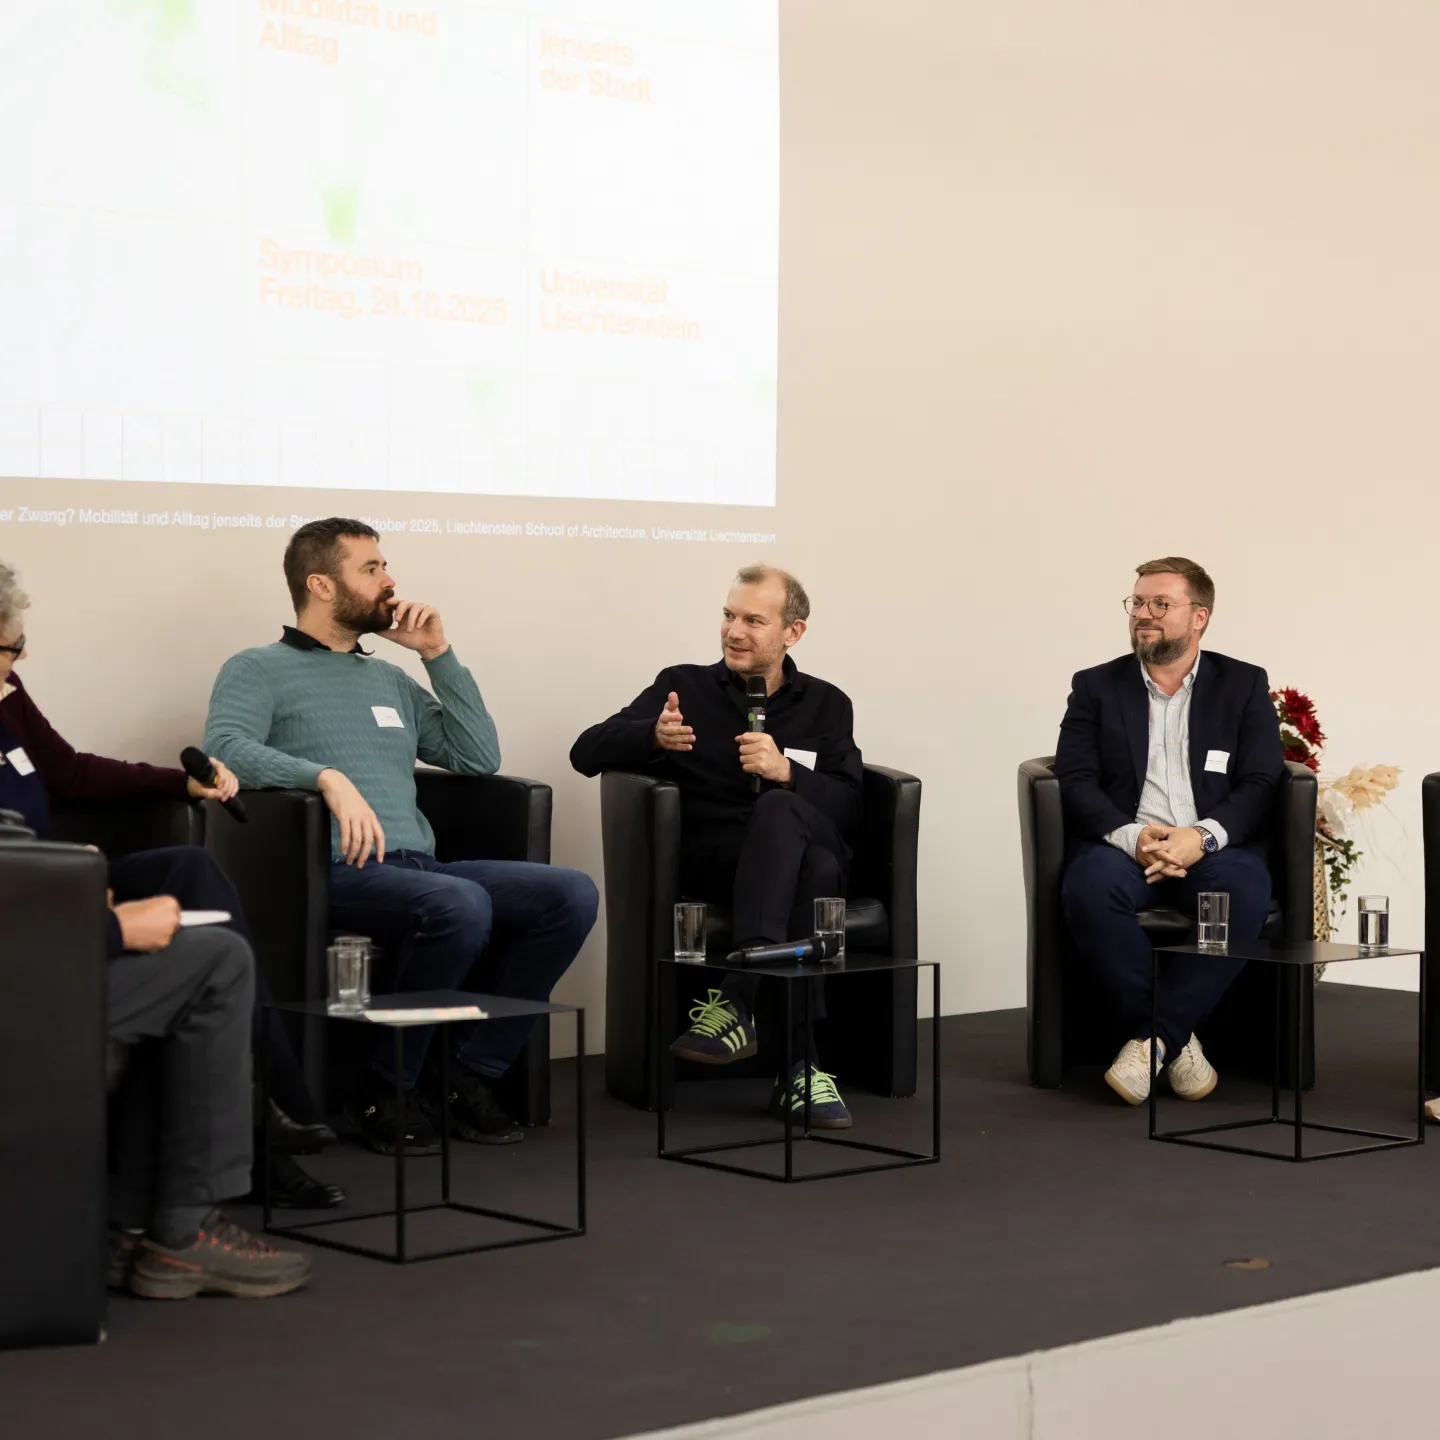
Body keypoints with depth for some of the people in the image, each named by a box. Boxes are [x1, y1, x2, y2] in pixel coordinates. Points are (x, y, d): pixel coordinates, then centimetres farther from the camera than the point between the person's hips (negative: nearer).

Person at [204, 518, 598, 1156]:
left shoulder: (390, 680, 28)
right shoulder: (258, 670, 9)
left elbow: (480, 758, 21)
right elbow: (225, 748, -12)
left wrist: (439, 654, 16)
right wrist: (329, 777, -24)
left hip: (420, 865, 7)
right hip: (338, 872, -7)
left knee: (572, 894, -16)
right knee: (461, 905, -36)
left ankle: (472, 1075, -8)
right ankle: (387, 1089, -16)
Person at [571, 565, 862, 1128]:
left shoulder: (826, 705, 19)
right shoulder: (684, 686, 15)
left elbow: (850, 810, 3)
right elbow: (587, 753, 2)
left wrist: (787, 773, -16)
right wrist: (653, 735, -19)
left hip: (809, 854, 1)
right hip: (709, 861, -1)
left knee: (778, 811, -37)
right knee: (812, 865, -36)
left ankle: (739, 1004, -42)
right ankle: (799, 1066, -39)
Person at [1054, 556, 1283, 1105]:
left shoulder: (1244, 685, 12)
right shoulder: (1096, 687, 13)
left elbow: (1261, 785, 1)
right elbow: (1075, 781, 1)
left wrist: (1203, 836, -19)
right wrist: (1132, 836, -18)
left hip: (1212, 848, 0)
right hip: (1123, 846, 0)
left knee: (1245, 890, -35)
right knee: (1089, 887, -35)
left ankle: (1153, 1037, -24)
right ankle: (1177, 1039, -21)